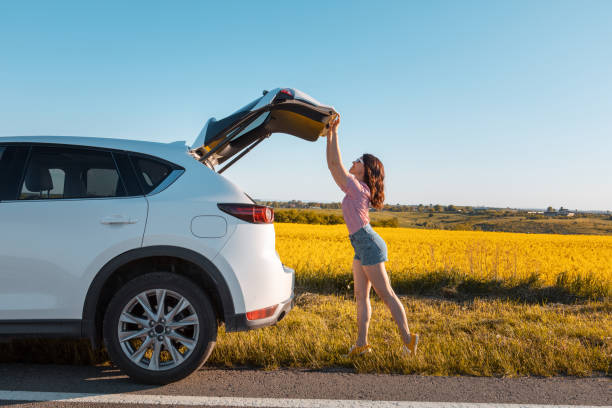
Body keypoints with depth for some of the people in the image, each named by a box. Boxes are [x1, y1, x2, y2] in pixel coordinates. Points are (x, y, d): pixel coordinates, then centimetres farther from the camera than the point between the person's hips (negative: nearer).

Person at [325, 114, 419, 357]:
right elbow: (332, 165, 15)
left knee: (386, 295, -5)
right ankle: (361, 344, 8)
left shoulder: (359, 188, -12)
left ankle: (407, 339, 2)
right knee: (361, 296, 6)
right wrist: (329, 135, 13)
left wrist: (335, 132, -13)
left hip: (369, 245, -9)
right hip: (362, 248, 9)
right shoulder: (353, 188, 13)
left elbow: (336, 164, -18)